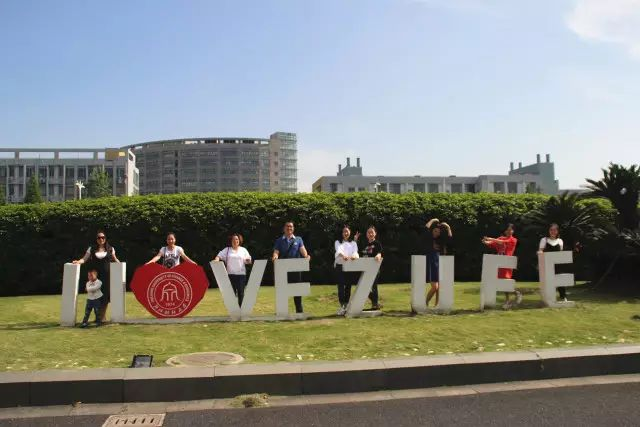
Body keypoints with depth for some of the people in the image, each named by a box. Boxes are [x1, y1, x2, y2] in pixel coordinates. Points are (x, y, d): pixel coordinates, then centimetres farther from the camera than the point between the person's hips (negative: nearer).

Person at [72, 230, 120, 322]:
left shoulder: (110, 249, 7)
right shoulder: (91, 249, 6)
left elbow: (114, 259, 19)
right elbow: (85, 259, 1)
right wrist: (78, 261, -18)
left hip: (107, 276, 0)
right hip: (96, 276, 0)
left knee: (105, 296, -2)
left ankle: (102, 317, 10)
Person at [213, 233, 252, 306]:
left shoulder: (243, 250, 11)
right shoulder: (227, 250, 9)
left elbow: (248, 261, 12)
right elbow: (220, 255, 3)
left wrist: (248, 260, -10)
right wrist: (217, 259, -18)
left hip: (241, 274, 0)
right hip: (231, 274, 0)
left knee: (241, 292, -1)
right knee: (232, 292, 2)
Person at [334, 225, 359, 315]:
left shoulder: (353, 243, 14)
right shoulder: (338, 242, 8)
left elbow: (355, 252, -5)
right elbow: (338, 251, -14)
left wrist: (353, 256, -31)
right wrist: (343, 256, -38)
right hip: (340, 266, -2)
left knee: (348, 286, 5)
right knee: (341, 286, -10)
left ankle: (346, 305, 12)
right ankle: (342, 306, -11)